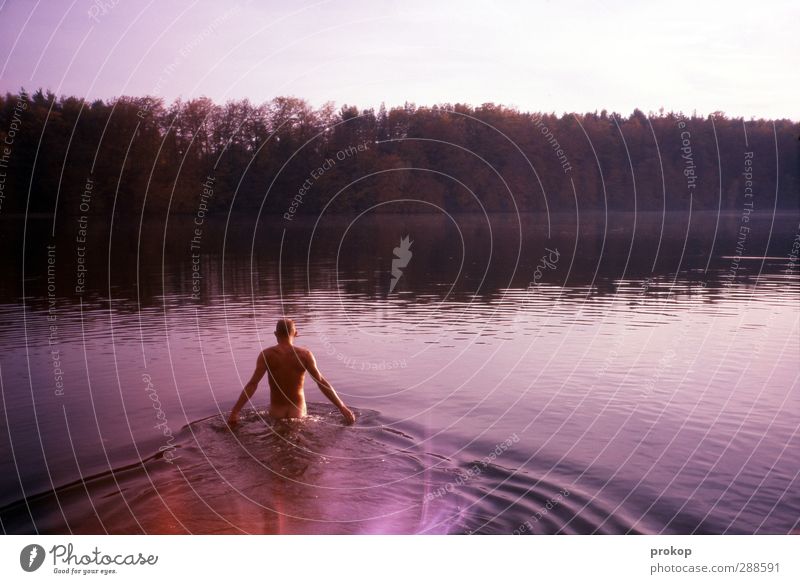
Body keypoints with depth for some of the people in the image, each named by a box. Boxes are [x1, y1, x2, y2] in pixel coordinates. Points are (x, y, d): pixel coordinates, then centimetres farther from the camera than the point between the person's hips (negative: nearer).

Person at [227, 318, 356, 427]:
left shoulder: (266, 355, -6)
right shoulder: (305, 355, -6)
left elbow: (252, 384, -14)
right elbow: (321, 382, -9)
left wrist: (235, 411, -13)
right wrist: (342, 408, -7)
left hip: (276, 412, 0)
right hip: (298, 412, 0)